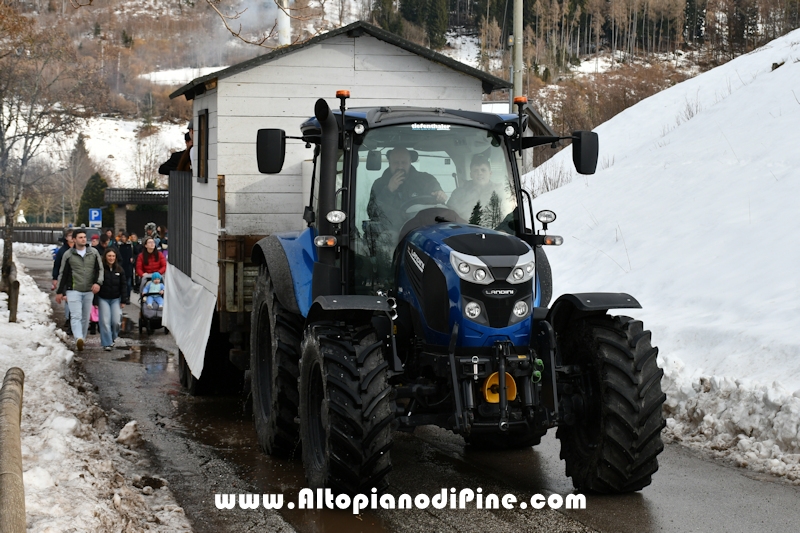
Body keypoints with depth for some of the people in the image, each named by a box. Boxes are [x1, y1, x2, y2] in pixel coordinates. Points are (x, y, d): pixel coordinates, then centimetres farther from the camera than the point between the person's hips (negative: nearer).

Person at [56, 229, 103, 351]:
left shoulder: (93, 252, 7)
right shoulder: (68, 254, 2)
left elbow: (100, 269, 10)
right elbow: (62, 274, 7)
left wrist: (98, 282, -9)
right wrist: (59, 292, 7)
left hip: (89, 291, 3)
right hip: (73, 290, -3)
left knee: (86, 317, 8)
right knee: (76, 316, -16)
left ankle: (82, 339, 19)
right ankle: (79, 339, -32)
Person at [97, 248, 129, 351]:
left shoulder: (119, 270, 3)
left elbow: (123, 285, 7)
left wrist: (124, 300, 2)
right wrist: (95, 301, -8)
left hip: (116, 299, 2)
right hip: (103, 299, -2)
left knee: (116, 321, -4)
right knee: (105, 321, -8)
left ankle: (113, 337, 23)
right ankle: (107, 343, -2)